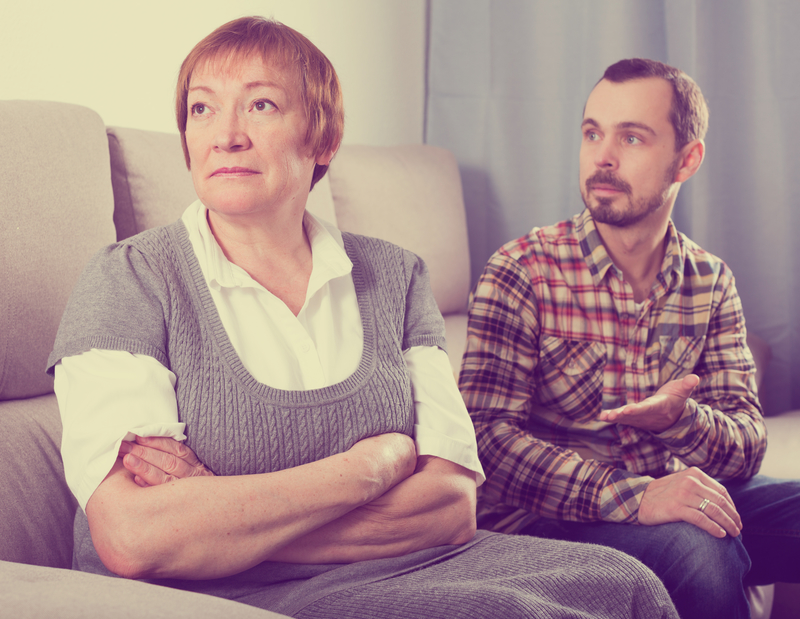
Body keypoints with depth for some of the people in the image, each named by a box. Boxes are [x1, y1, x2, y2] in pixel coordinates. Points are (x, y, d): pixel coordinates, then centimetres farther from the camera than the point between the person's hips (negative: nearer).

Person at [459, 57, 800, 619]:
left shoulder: (711, 282, 6)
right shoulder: (522, 272, -8)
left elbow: (749, 446, 0)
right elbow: (488, 432, -17)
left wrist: (678, 419, -25)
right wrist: (634, 497, -29)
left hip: (681, 495, 5)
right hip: (546, 517, -5)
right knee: (699, 553, -33)